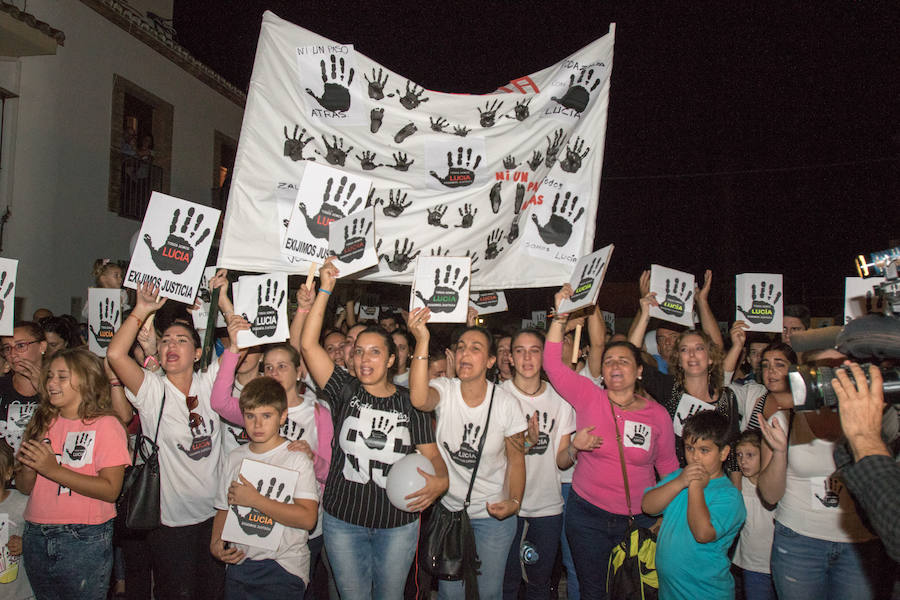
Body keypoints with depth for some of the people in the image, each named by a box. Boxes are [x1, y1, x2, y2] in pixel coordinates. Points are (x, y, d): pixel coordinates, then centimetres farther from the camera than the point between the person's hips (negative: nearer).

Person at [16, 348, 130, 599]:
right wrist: (28, 467, -11)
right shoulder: (43, 423, 8)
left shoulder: (106, 425, -9)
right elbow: (25, 487, 10)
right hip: (36, 538, 6)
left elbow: (111, 490, -17)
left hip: (85, 541, -6)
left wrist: (54, 469, -21)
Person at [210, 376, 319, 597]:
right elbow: (224, 509, 16)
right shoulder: (234, 459, 9)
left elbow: (307, 518, -18)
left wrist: (254, 499, -19)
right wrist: (216, 543, -3)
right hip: (238, 565, 5)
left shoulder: (297, 458, -9)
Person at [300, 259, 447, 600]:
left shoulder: (410, 402, -2)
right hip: (343, 520, 1)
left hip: (398, 523, 0)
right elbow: (308, 344, -11)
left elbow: (432, 456, -1)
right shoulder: (345, 392, -2)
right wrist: (325, 290, -13)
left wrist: (440, 481, -24)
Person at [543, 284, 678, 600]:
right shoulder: (589, 397, -5)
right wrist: (561, 317, -18)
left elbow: (668, 466, 8)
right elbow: (552, 364, -15)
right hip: (588, 515, 0)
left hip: (640, 519, 1)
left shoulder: (658, 414, -2)